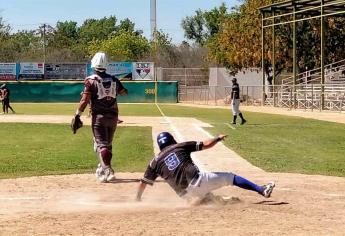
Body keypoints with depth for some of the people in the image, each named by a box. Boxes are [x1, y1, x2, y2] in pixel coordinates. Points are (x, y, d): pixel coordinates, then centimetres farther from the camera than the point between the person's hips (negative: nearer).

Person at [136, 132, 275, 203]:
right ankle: (261, 190, -6)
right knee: (230, 177, 6)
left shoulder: (155, 162, 14)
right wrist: (218, 138, 25)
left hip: (186, 194, 2)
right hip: (198, 180, -2)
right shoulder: (180, 146, 10)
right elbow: (206, 145, 8)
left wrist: (137, 199, 24)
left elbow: (143, 183, 11)